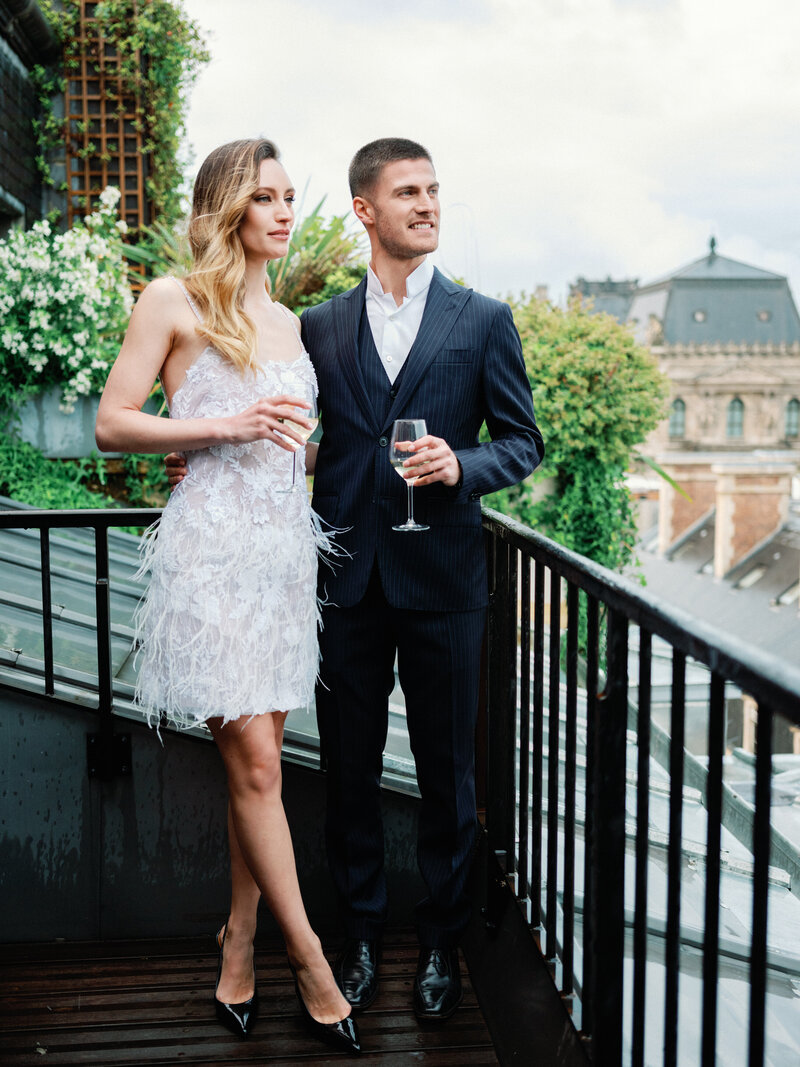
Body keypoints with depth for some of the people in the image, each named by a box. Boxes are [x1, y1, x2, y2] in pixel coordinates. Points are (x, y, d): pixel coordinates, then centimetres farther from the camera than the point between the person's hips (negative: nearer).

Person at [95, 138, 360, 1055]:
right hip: (214, 542, -6)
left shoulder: (286, 323, 18)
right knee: (253, 761, -6)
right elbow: (112, 426, -5)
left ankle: (239, 938, 22)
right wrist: (226, 426, -13)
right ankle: (309, 959, 5)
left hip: (285, 541, 6)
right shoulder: (173, 302, -1)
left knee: (257, 754, 9)